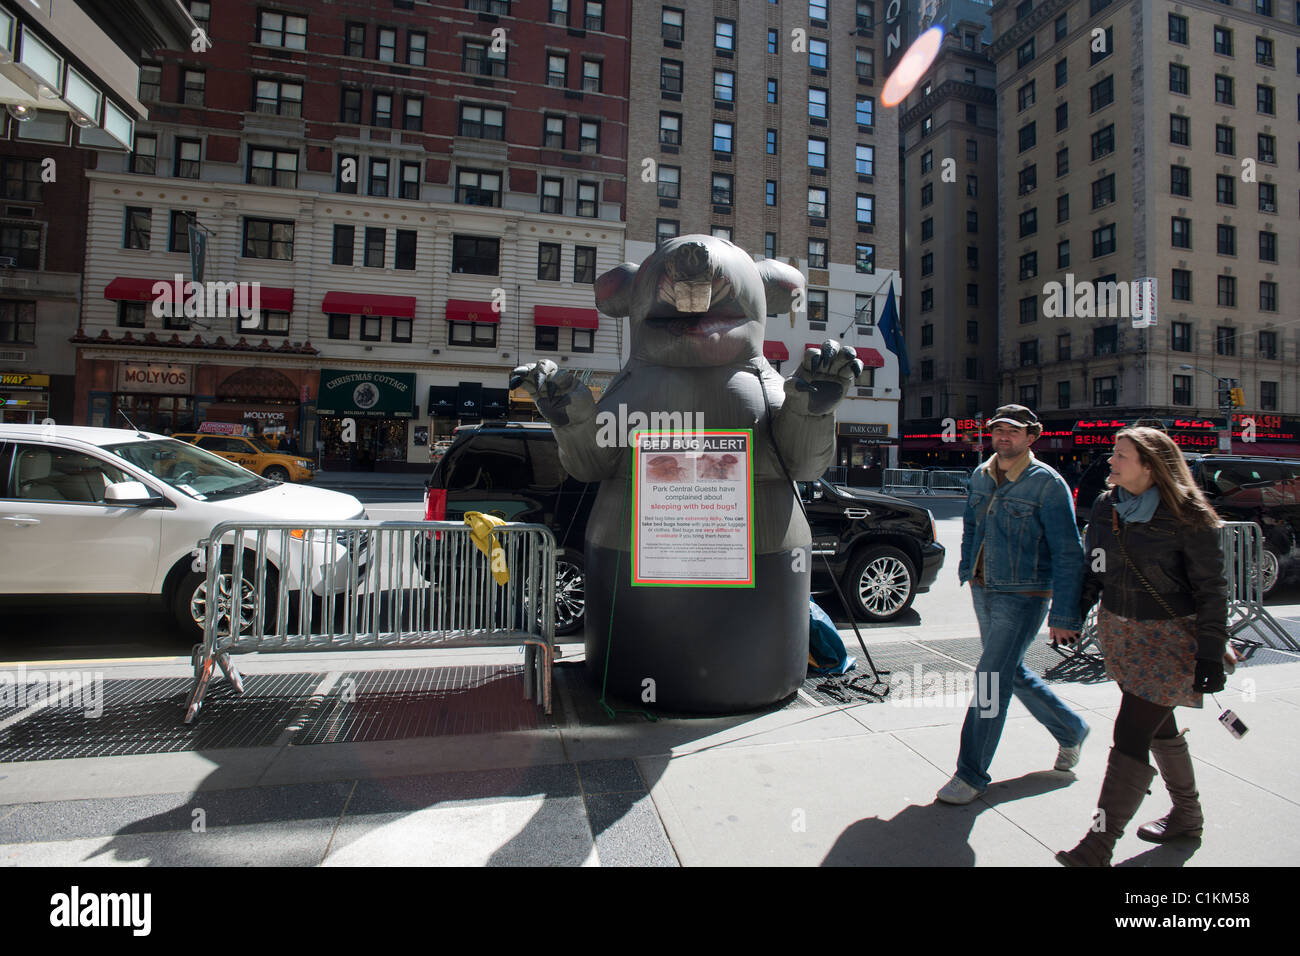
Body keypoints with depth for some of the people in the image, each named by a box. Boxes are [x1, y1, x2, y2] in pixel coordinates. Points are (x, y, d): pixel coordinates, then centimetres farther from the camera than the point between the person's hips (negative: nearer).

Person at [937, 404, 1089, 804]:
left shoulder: (1048, 484, -13)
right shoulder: (981, 476, 6)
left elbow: (1068, 554, -13)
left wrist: (1063, 616, -16)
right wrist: (967, 570, 13)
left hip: (1022, 596, -7)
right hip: (983, 591, 7)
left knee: (991, 679, -8)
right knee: (1013, 673, 19)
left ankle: (972, 774, 6)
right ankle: (1071, 729, 45)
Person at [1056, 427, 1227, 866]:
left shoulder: (1187, 517, -14)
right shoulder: (1106, 506, 3)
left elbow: (1211, 590, -11)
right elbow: (1095, 567, 13)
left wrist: (1211, 654, -13)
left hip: (1168, 637, -6)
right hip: (1117, 629, 6)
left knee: (1131, 736, -8)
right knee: (1158, 727, 20)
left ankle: (1098, 847, -4)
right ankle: (1187, 816, 41)